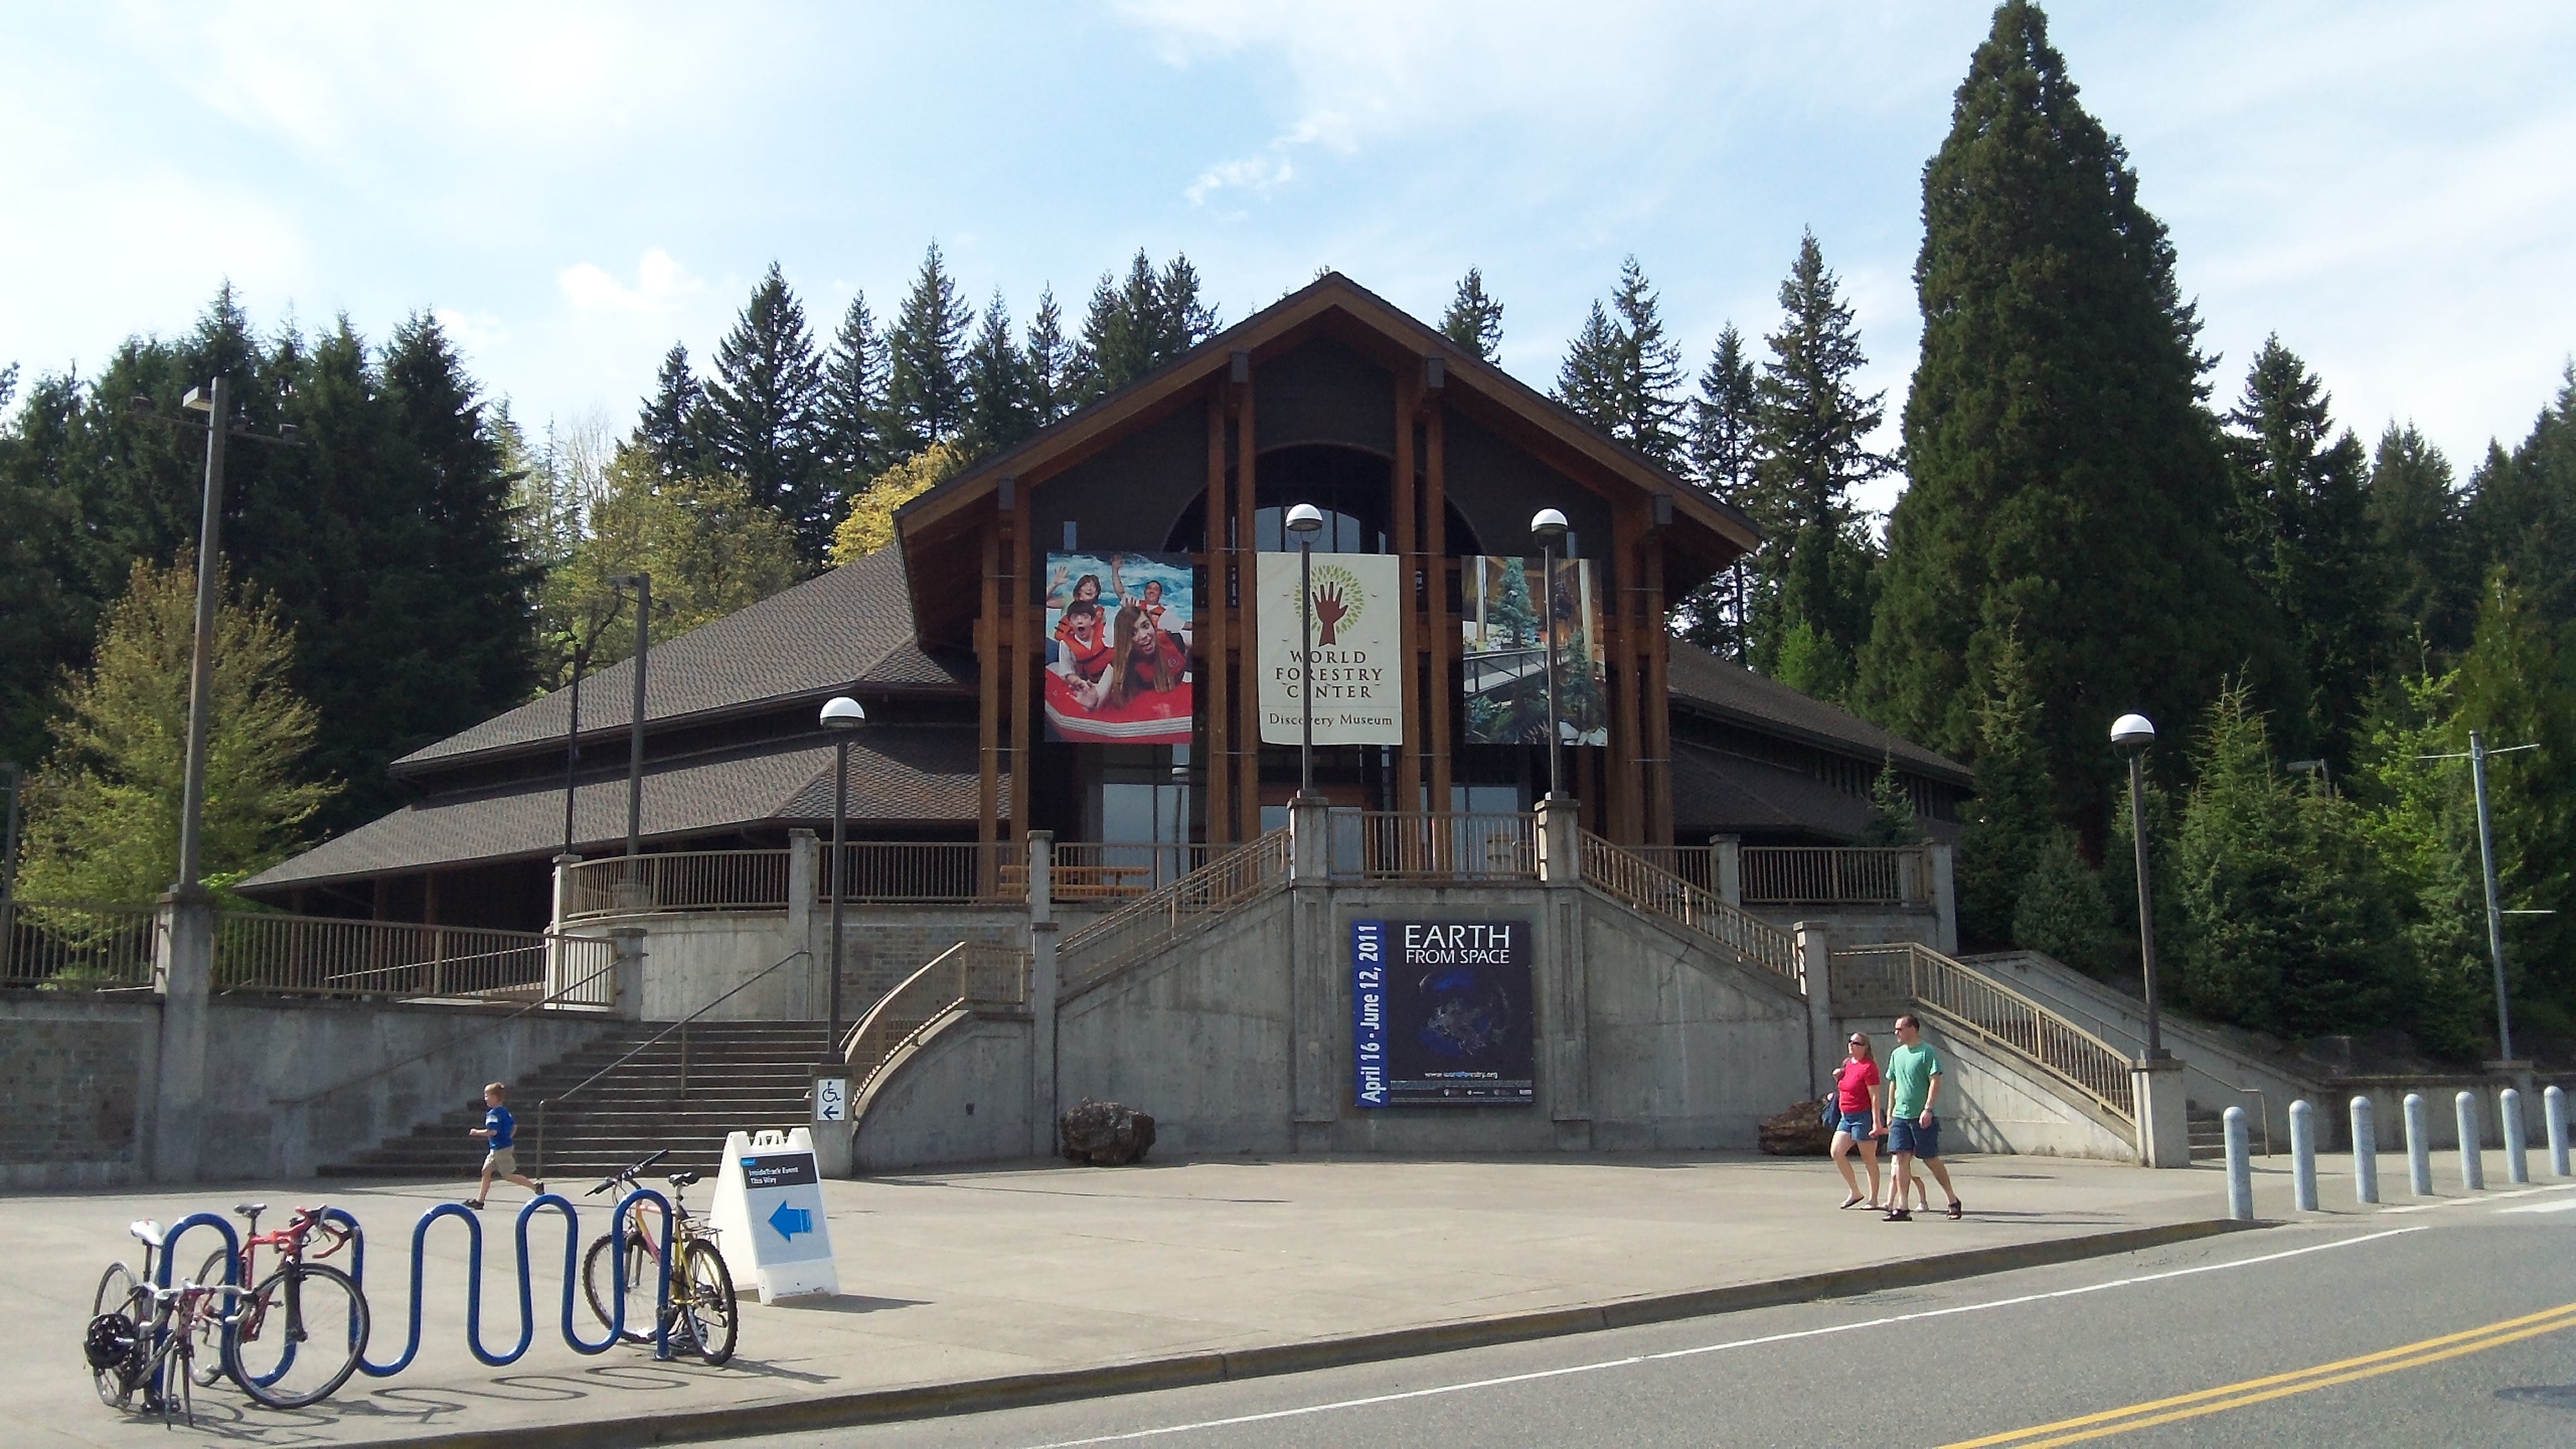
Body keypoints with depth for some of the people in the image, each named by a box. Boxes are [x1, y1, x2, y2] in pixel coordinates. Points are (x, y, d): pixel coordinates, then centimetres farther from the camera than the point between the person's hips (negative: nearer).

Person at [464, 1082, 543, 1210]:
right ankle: (480, 1200, 13)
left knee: (509, 1175, -3)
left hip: (501, 1149, -10)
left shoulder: (494, 1113, -18)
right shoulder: (504, 1111, 10)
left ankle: (536, 1187, 0)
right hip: (495, 1149, 10)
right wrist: (508, 1138, 20)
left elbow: (492, 1131, -27)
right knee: (486, 1172, 10)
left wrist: (477, 1132, -15)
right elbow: (514, 1126, 17)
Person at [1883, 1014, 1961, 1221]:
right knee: (1902, 1158, -2)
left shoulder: (1927, 1051, -7)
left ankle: (1953, 1200, 19)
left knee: (1931, 1159, 2)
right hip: (1900, 1116, 6)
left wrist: (1927, 1109, -20)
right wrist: (1889, 1113, 16)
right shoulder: (1897, 1054, 13)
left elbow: (1935, 1082, -12)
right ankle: (1901, 1207, -3)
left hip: (1922, 1118, -5)